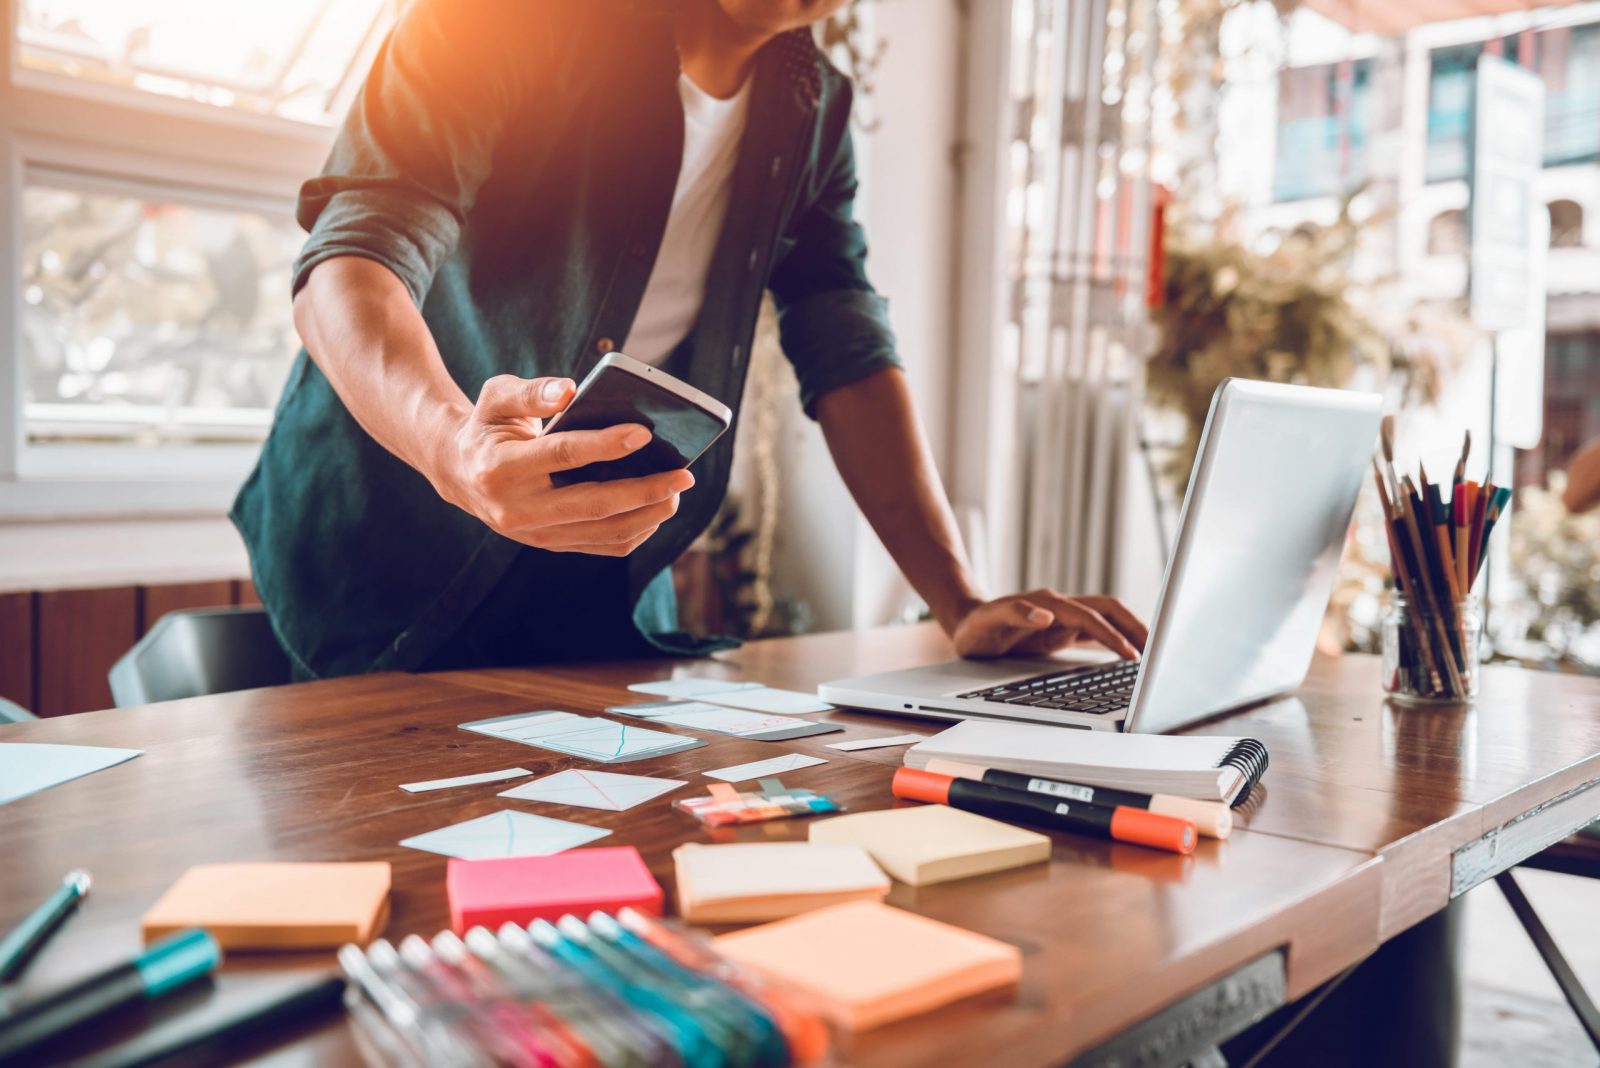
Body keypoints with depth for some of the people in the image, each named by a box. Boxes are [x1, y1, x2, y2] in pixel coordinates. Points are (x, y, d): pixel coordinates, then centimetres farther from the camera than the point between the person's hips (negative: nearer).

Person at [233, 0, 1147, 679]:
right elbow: (350, 264, -24)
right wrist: (453, 446, -47)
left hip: (604, 586, 4)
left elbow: (850, 354, 3)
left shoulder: (813, 110, 5)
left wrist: (963, 606, -8)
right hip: (395, 562, -4)